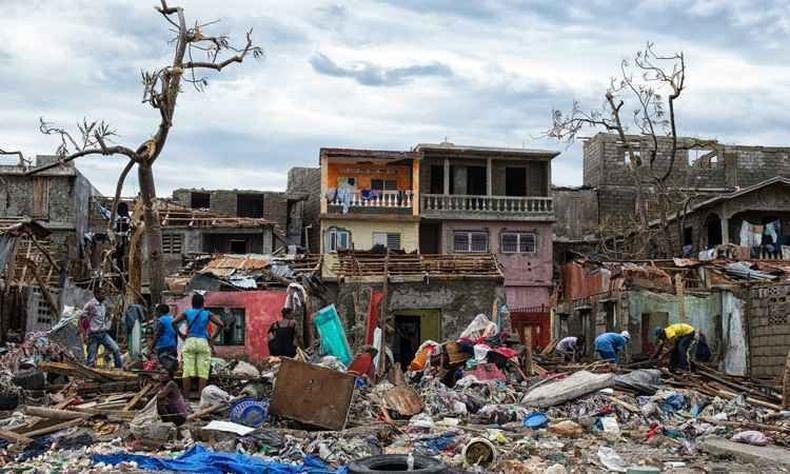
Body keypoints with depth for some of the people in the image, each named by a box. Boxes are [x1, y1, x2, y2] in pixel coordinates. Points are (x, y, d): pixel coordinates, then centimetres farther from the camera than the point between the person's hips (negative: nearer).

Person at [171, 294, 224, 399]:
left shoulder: (187, 313, 8)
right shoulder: (207, 314, 8)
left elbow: (174, 322, -1)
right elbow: (220, 324, 1)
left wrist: (180, 334, 8)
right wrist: (213, 337, 7)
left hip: (189, 342, 1)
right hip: (203, 342, -1)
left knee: (187, 369, 1)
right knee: (203, 370, 0)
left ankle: (186, 396, 2)